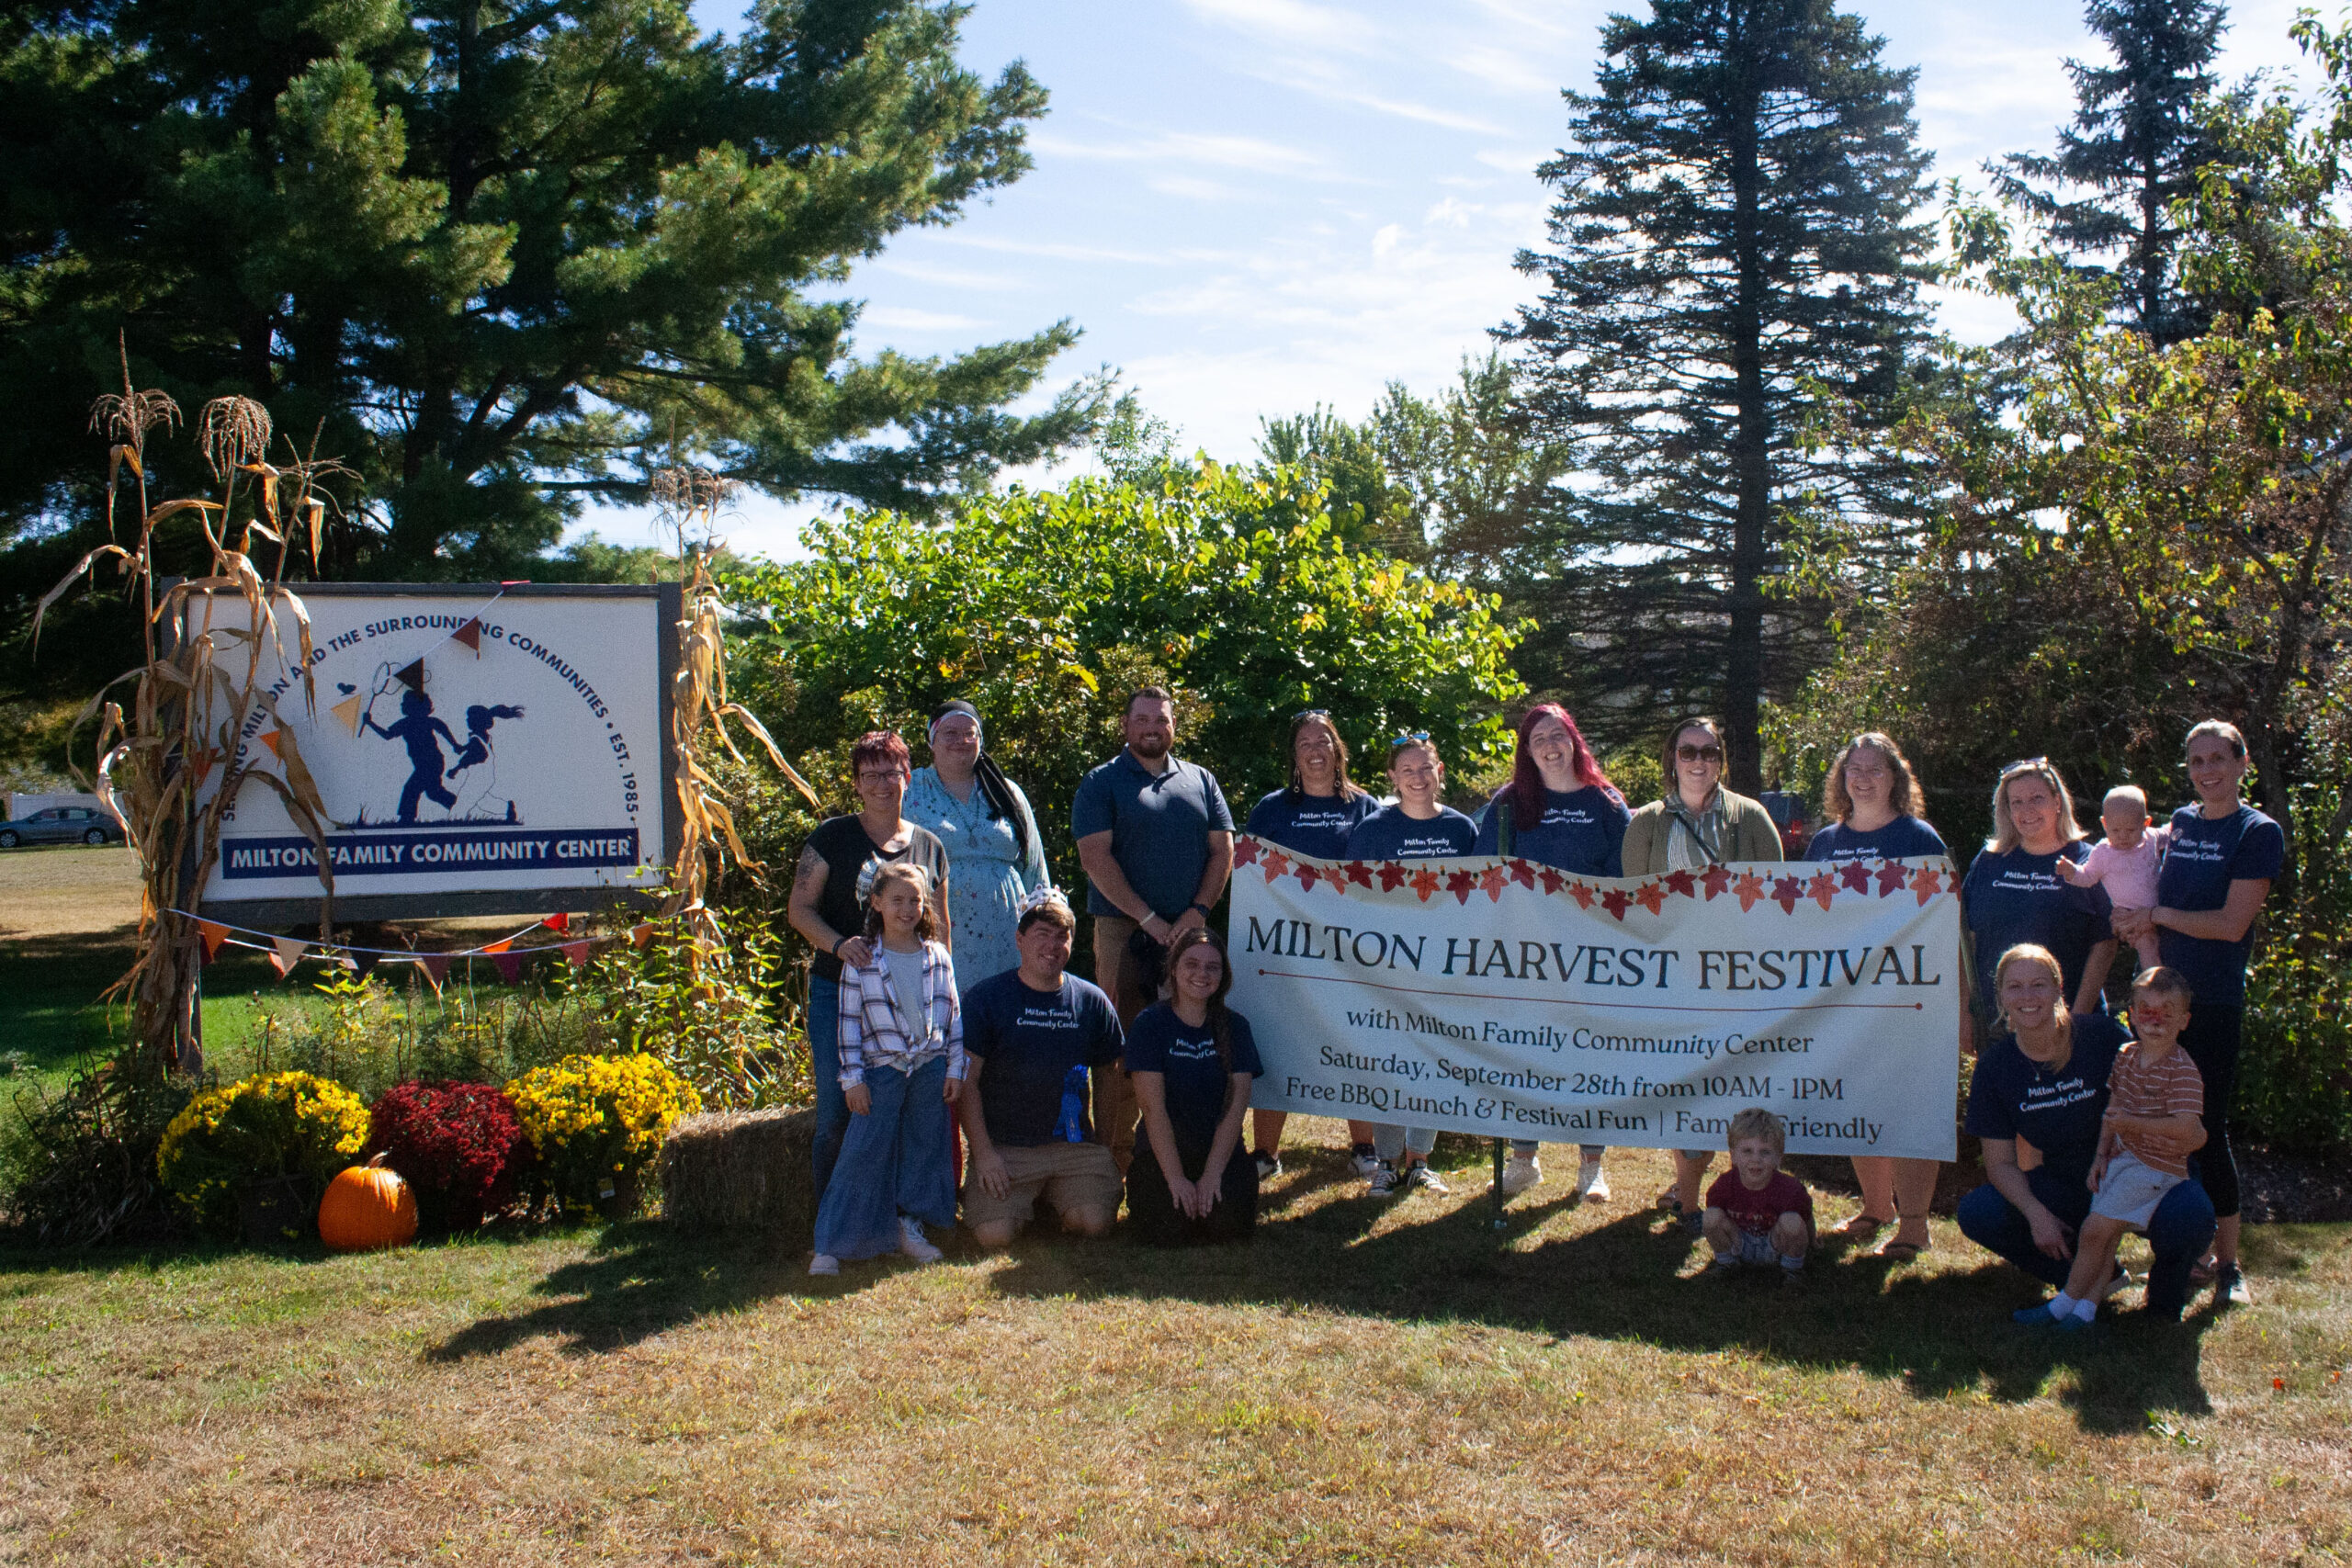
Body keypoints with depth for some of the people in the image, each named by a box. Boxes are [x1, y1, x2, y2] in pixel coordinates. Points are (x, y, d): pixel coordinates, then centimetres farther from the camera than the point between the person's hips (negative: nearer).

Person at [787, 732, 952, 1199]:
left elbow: (940, 927, 18)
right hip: (838, 990, -2)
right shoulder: (833, 837, 3)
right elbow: (799, 908, 1)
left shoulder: (929, 847, 12)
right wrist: (839, 944, -17)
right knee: (836, 1115, -4)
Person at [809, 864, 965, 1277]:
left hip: (931, 1067, 3)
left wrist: (955, 1069, 3)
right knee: (863, 1153, -7)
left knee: (924, 1148, 7)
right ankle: (830, 1243, -2)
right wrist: (853, 1079, -6)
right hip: (881, 1069, -3)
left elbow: (953, 1015, 9)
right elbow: (850, 1022, -2)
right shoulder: (861, 960, -3)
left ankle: (909, 1225, 22)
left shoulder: (937, 957, 5)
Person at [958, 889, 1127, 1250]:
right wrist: (982, 1152, -11)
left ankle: (1053, 1194, 13)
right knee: (994, 1235, -22)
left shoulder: (1092, 1001, 8)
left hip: (1074, 1145, 2)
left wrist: (1107, 1145, 6)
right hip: (1004, 1146, -2)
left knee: (1094, 1222, -21)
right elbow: (967, 1082, -2)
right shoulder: (985, 999, -1)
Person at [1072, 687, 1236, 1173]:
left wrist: (1197, 912, -5)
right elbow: (1096, 857, -6)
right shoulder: (1101, 784, 4)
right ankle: (1115, 1158, 0)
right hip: (1124, 932, -3)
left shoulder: (1201, 781, 15)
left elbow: (1222, 850, 11)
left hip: (1189, 931, 3)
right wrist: (1150, 919, -12)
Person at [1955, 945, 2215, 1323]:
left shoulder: (2100, 1035, -14)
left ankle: (2166, 1291, 2)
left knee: (2190, 1214, -35)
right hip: (2062, 1186, 3)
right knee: (1976, 1214, -20)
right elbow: (2001, 1162, -3)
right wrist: (2035, 1213, -21)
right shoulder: (1995, 1065, -6)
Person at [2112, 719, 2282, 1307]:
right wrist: (2142, 927, -1)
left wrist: (2158, 915, -7)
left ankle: (2228, 1265, 9)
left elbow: (2230, 924, -14)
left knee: (2208, 1131, -3)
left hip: (2214, 1004, -6)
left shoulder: (2259, 833, -7)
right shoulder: (2179, 823, 11)